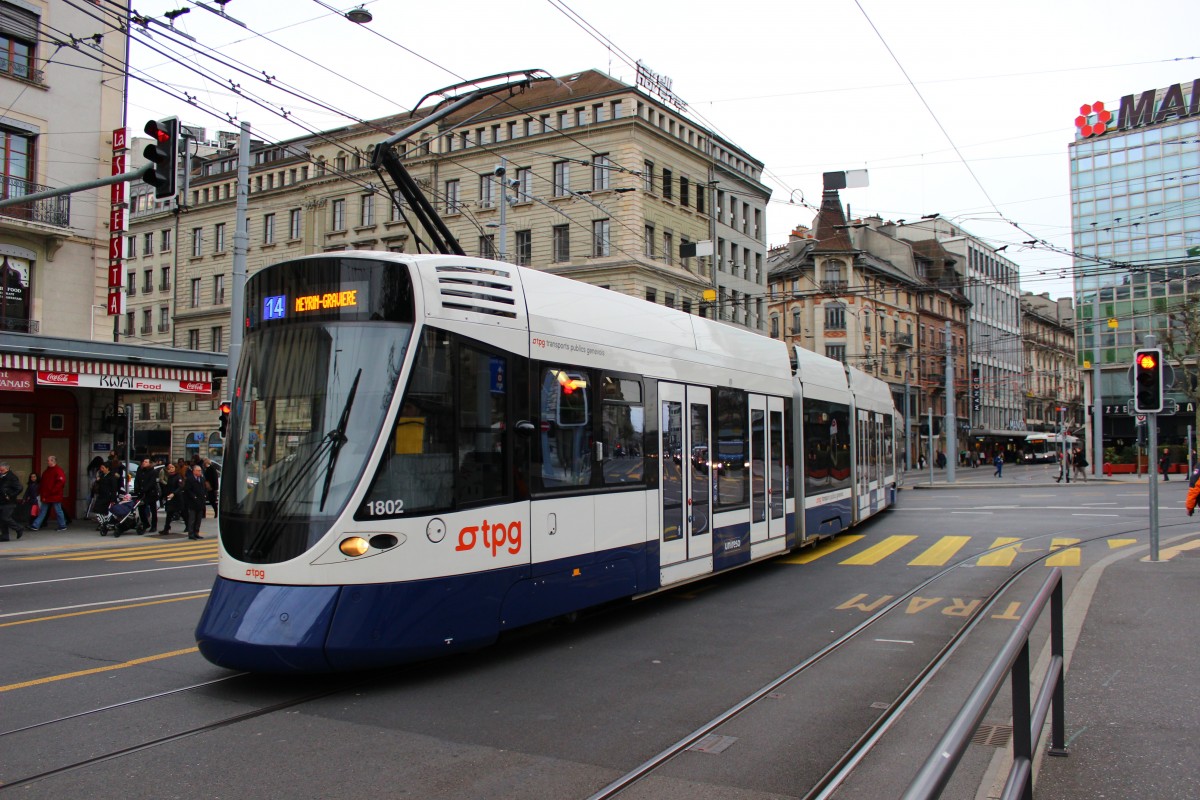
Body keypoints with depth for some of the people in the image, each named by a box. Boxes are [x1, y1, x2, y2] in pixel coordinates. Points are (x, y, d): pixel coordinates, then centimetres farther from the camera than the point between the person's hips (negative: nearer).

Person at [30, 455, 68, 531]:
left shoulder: (58, 470, -10)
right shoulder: (47, 471, 15)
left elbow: (61, 482, -20)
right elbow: (43, 483, 20)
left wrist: (53, 491, -19)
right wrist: (43, 494, 11)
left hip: (55, 496, -8)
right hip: (46, 496, 8)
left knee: (58, 511, 0)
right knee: (42, 511, 8)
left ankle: (62, 526, 9)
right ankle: (35, 526, 8)